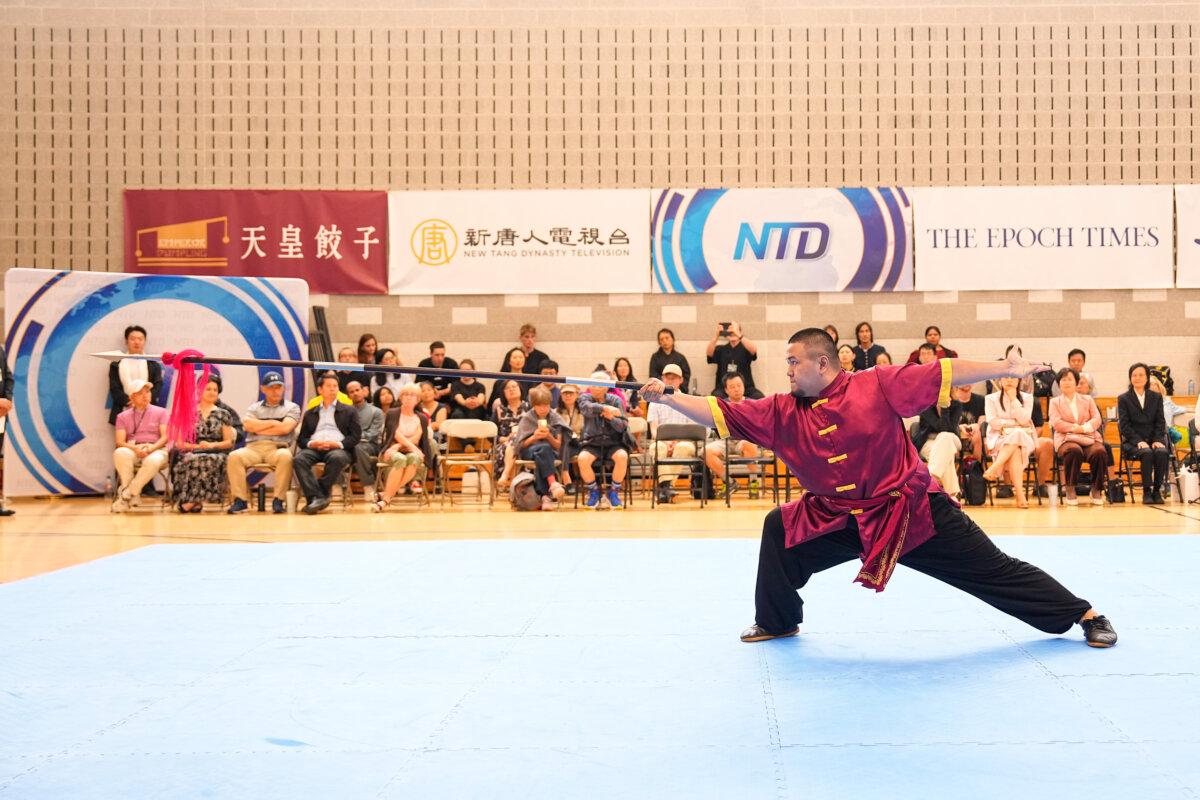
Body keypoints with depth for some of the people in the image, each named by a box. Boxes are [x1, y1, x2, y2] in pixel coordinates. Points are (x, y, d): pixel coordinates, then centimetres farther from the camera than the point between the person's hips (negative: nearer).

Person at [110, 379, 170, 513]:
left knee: (153, 461, -40)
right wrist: (135, 448, -17)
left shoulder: (160, 412, 16)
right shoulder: (123, 416, 17)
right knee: (120, 453, -36)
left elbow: (165, 436, 4)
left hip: (156, 450, -1)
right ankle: (133, 495, -26)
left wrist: (152, 447, -16)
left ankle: (126, 495, -25)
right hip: (133, 450, 1)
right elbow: (120, 442, 4)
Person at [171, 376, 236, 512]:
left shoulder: (223, 414, 16)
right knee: (192, 460, -39)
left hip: (216, 453, 0)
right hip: (191, 452, 0)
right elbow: (180, 442, 10)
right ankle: (196, 501, -34)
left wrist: (212, 445, -9)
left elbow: (229, 442, 10)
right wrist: (196, 446, -9)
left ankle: (191, 500, -30)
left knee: (209, 461, -38)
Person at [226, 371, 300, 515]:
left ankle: (278, 500, -31)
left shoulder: (292, 407, 15)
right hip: (253, 448, 2)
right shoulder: (254, 407, 23)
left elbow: (285, 428, -4)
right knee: (234, 456, -30)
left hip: (277, 448, -2)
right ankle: (240, 500, -25)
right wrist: (273, 423, 3)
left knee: (285, 457, -38)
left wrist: (259, 428, 3)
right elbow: (248, 425, 2)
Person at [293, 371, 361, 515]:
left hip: (338, 449, -2)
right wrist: (311, 443, -6)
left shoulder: (349, 411, 21)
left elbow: (355, 436, 9)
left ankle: (322, 494, -32)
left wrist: (338, 444, -10)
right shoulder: (310, 414, 29)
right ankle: (317, 497, -39)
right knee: (299, 459, -32)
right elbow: (301, 438, 18)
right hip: (314, 448, 2)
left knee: (337, 458, -39)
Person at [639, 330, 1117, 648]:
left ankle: (1084, 615, 17)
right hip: (839, 520, 4)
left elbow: (943, 373, -10)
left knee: (993, 570, 1)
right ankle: (776, 621, 15)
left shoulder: (878, 386, -13)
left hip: (912, 511, -4)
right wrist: (668, 397, -15)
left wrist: (1006, 370, -13)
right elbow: (721, 414, -5)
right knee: (780, 529, -5)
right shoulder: (783, 412, -3)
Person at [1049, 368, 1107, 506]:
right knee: (1074, 451, -39)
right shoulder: (1055, 402, 17)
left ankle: (1096, 490, -16)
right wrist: (1074, 428, -11)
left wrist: (1083, 428, -12)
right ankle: (1070, 490, -25)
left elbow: (1097, 419, 8)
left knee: (1100, 452, -33)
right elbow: (1056, 423, 1)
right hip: (1066, 439, -2)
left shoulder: (1087, 400, 23)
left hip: (1089, 438, 2)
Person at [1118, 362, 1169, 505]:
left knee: (1162, 453, -31)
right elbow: (1124, 425, -3)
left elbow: (1160, 422, 8)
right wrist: (1139, 441, -17)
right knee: (1147, 453, -34)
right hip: (1132, 442, -2)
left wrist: (1158, 440, -10)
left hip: (1154, 439, 2)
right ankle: (1146, 491, -26)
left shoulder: (1156, 397, 14)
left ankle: (1157, 490, -20)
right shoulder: (1123, 399, 6)